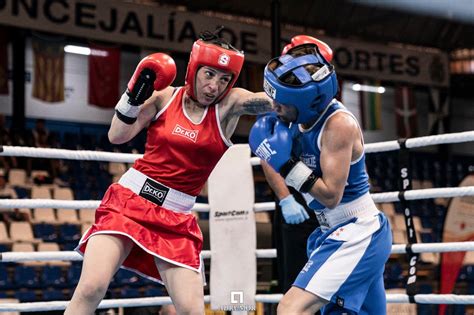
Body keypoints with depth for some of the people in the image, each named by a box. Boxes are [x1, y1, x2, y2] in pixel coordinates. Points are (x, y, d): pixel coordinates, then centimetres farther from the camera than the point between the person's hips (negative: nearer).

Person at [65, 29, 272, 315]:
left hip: (176, 221, 0)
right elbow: (117, 135, -2)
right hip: (129, 199, 0)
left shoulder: (229, 105, 0)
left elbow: (271, 101, -18)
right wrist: (136, 92, -13)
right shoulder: (164, 97, 3)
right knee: (91, 287, -16)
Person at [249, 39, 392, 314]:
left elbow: (331, 195, -21)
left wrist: (286, 164, -23)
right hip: (340, 232, 10)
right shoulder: (304, 117, 1)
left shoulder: (340, 125, -21)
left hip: (357, 236, -10)